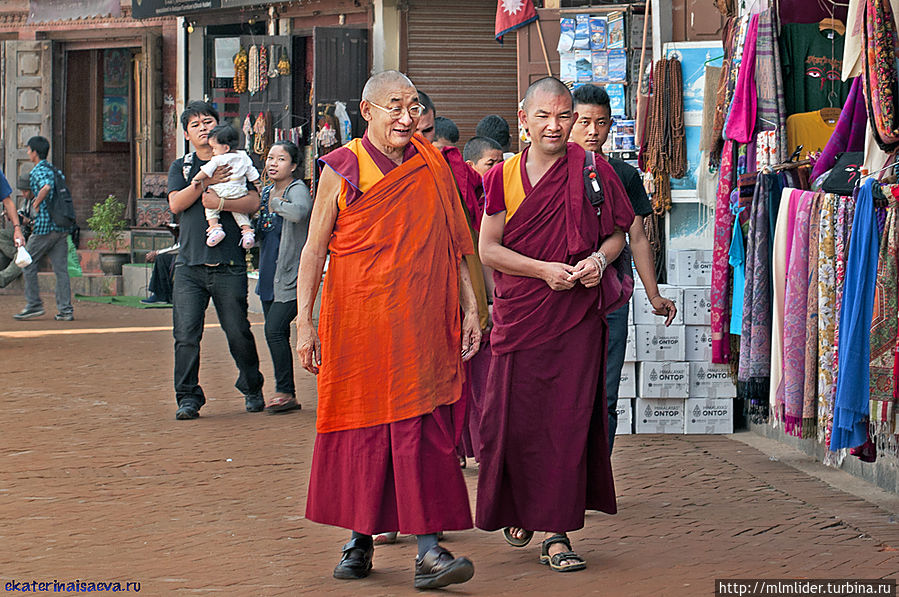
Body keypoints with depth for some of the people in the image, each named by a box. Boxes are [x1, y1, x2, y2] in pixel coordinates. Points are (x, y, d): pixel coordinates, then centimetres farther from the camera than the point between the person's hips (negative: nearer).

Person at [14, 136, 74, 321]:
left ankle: (34, 304, 7)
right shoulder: (52, 170, 18)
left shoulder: (37, 171, -9)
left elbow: (46, 187, -29)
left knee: (28, 265, 7)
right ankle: (65, 309, 0)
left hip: (43, 226, -7)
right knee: (61, 269, 4)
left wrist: (36, 203, -14)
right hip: (61, 227, 7)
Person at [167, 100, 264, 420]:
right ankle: (188, 398, 1)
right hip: (190, 263, 2)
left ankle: (252, 389, 22)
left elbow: (253, 202, -3)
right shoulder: (181, 167, 16)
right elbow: (175, 203, -1)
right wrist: (206, 182, -11)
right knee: (186, 334, -7)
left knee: (238, 332, 2)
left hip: (229, 263, -1)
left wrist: (220, 202, -17)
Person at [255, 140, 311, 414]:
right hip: (269, 276, 8)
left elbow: (299, 212, -32)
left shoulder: (297, 189, -8)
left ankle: (286, 392, -6)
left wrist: (277, 202, -18)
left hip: (292, 276, -8)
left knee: (274, 329, -15)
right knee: (275, 334, 8)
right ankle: (285, 394, 15)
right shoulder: (265, 193, 14)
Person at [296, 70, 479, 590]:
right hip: (356, 322, -1)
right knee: (360, 425, 4)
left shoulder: (433, 168, 8)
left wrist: (470, 307, 6)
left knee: (423, 429, -7)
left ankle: (429, 548, -10)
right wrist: (305, 322, -4)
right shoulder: (342, 170, 1)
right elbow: (314, 249, 2)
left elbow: (453, 245, 12)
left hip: (421, 323, 1)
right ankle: (360, 538, 18)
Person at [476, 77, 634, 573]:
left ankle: (556, 533, 1)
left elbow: (618, 234, 11)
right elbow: (488, 249, 1)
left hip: (577, 317, -1)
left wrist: (599, 260, -11)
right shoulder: (503, 177, 4)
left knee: (569, 420, -4)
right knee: (514, 417, 2)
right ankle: (516, 509, 29)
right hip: (520, 314, 1)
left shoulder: (593, 171, 3)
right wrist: (545, 269, -12)